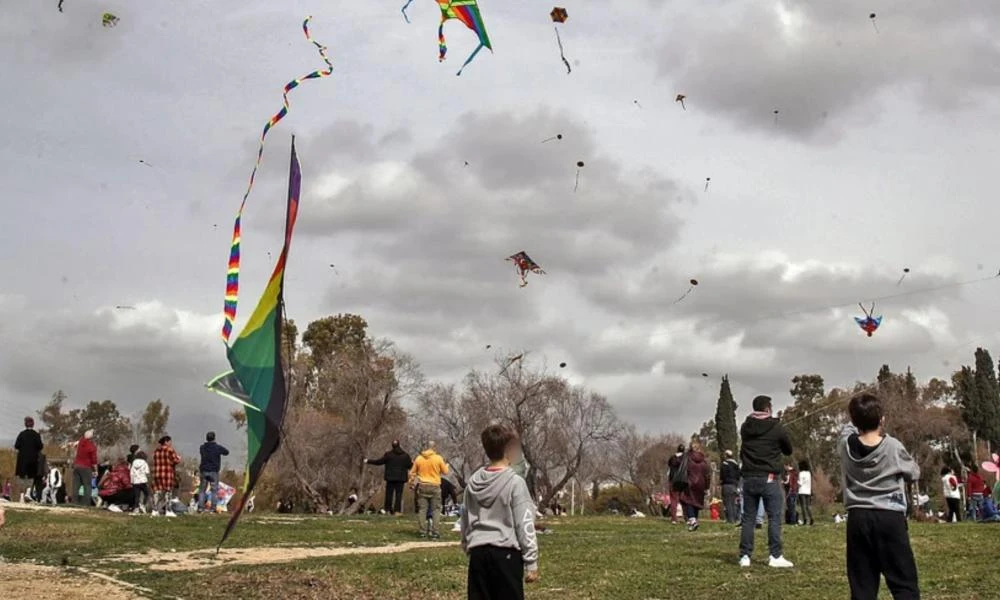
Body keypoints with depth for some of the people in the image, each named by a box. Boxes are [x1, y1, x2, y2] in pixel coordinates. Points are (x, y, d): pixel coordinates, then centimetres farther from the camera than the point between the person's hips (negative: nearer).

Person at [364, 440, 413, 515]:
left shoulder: (388, 454, -5)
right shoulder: (405, 455, 1)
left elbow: (379, 462, -4)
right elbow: (409, 466, 4)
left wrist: (368, 461, 6)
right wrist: (412, 463, 29)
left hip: (390, 478, -1)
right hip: (401, 478, 1)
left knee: (389, 493, 6)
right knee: (399, 494, 2)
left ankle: (388, 510, 5)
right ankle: (397, 510, -4)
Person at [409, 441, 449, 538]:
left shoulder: (419, 458, 2)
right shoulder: (438, 458, -5)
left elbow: (412, 472, 7)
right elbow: (445, 472, 3)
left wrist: (412, 482, 22)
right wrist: (446, 465, 23)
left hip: (422, 486, 2)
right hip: (435, 486, -2)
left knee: (422, 509, 5)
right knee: (434, 510, 4)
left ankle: (422, 531, 4)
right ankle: (434, 532, 1)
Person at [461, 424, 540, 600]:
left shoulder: (473, 483, 7)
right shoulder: (515, 483, -10)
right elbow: (524, 526, -10)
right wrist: (531, 562, -5)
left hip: (478, 553, 5)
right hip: (506, 554, -5)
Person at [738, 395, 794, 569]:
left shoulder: (745, 428, 4)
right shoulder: (777, 428, -7)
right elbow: (788, 451, 8)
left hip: (749, 478, 4)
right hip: (770, 478, -4)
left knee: (748, 518, 7)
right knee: (774, 518, 1)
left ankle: (745, 556, 7)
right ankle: (775, 556, -1)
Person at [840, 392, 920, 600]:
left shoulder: (846, 443, -2)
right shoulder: (893, 446, -9)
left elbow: (851, 427, 25)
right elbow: (914, 474, 10)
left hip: (858, 519, 3)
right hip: (890, 518, -3)